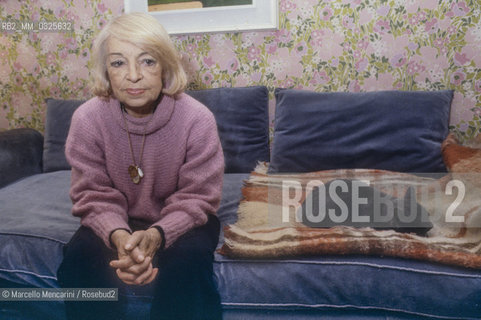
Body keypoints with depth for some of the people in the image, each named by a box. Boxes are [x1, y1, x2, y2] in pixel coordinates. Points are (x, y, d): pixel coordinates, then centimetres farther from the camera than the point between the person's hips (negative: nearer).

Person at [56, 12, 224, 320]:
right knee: (79, 256, -25)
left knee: (188, 260, -31)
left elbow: (196, 198, -17)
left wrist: (156, 236, -37)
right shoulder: (87, 119, -15)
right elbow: (94, 195, -12)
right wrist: (119, 236, -35)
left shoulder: (198, 119, -21)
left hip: (179, 222, -1)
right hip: (119, 222, 2)